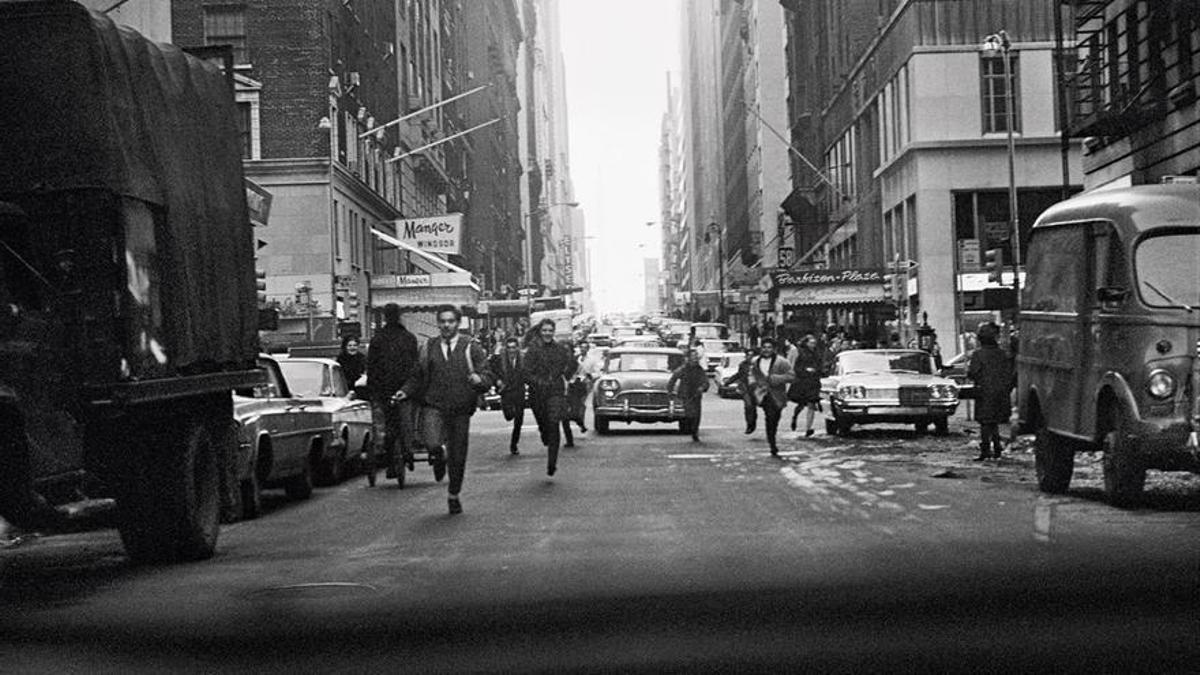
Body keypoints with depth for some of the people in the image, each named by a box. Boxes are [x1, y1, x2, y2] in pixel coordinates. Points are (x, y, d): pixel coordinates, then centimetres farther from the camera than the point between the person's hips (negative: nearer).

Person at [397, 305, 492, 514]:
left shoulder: (471, 348, 3)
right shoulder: (428, 348, 9)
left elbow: (488, 375, -1)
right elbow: (419, 377, 16)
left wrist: (479, 379, -24)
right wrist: (406, 392, -1)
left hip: (461, 410, 0)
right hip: (434, 406, 0)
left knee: (458, 456, 6)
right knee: (432, 444, -28)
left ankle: (453, 495, 30)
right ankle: (440, 453, 11)